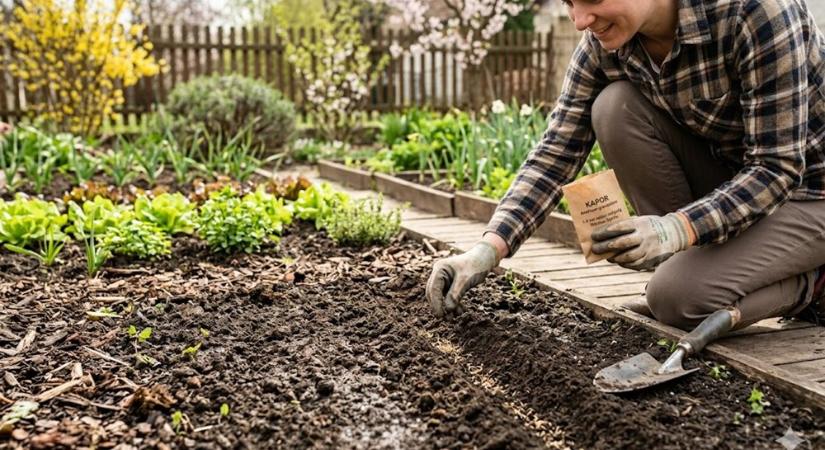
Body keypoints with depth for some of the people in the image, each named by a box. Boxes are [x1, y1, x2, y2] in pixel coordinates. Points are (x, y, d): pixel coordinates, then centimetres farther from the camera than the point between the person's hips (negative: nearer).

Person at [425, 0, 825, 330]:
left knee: (678, 298, -26)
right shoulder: (603, 45, -14)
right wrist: (488, 249, -26)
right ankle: (694, 265, -5)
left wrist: (678, 229, -43)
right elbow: (556, 153, -13)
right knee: (615, 107, -20)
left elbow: (779, 167, -28)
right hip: (728, 179, 6)